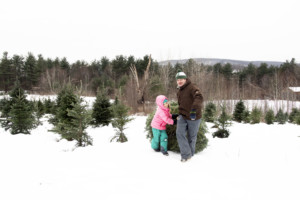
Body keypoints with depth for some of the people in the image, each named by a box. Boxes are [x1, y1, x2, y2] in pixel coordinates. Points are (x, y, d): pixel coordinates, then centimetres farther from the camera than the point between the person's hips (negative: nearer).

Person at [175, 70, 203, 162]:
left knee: (192, 137, 8)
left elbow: (199, 98, -34)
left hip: (194, 117, -6)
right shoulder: (179, 91, 12)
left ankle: (191, 154, 28)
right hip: (183, 116, 6)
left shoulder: (192, 87, -15)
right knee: (180, 133, -14)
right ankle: (186, 154, -7)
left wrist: (194, 109, -48)